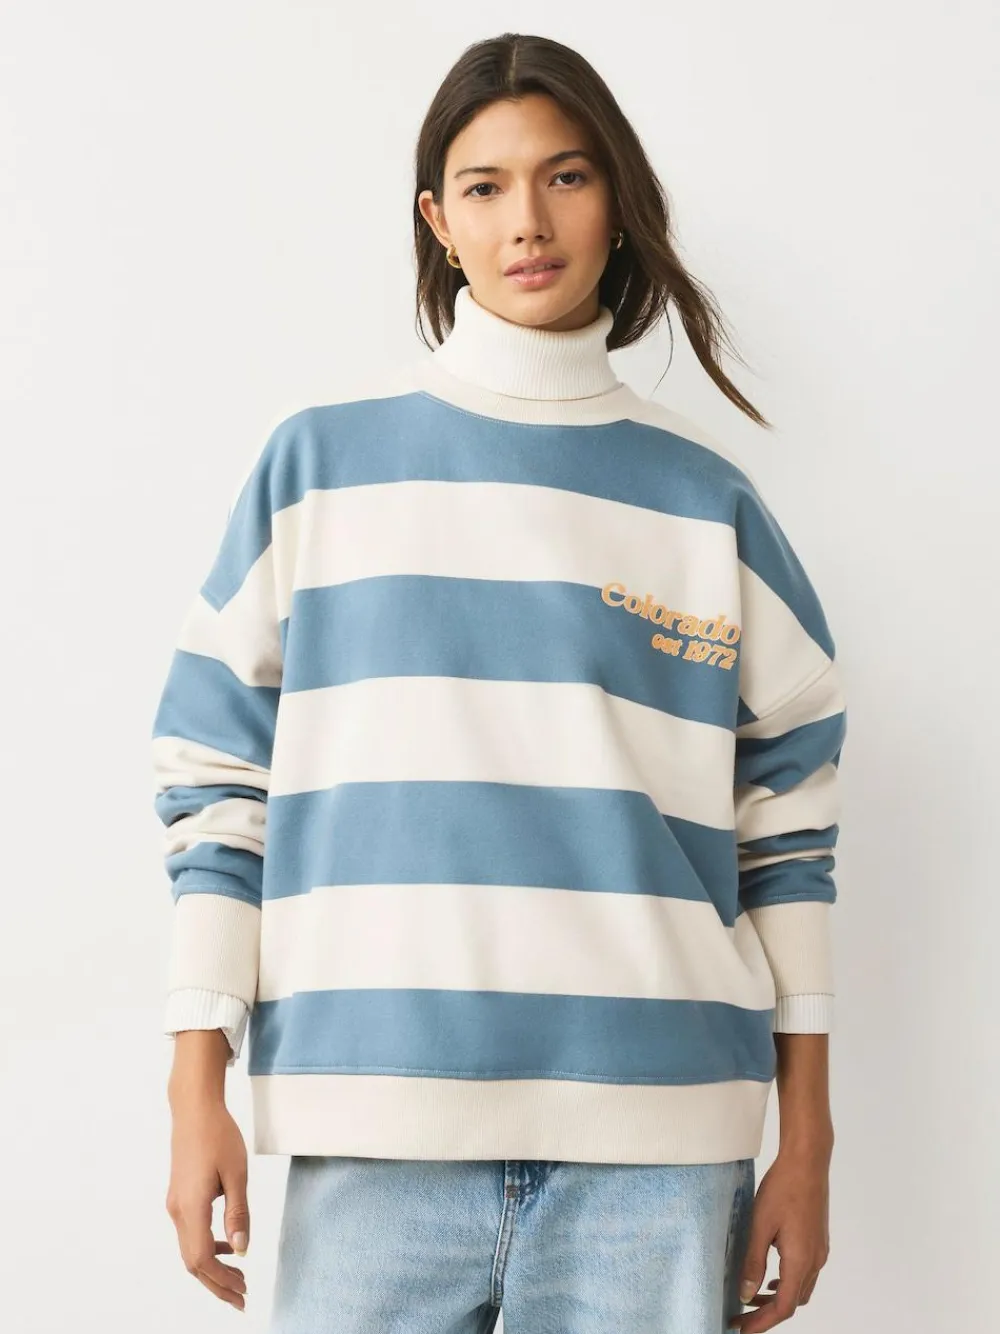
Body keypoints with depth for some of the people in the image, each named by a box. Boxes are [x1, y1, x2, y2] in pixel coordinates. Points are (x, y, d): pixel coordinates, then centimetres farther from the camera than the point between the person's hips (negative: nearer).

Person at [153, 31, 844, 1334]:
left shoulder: (704, 494, 8)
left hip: (657, 1139, 1)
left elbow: (787, 818, 10)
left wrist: (807, 1140, 7)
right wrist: (197, 1095, 0)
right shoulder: (320, 463, 6)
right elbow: (218, 782, 6)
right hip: (376, 1133, 0)